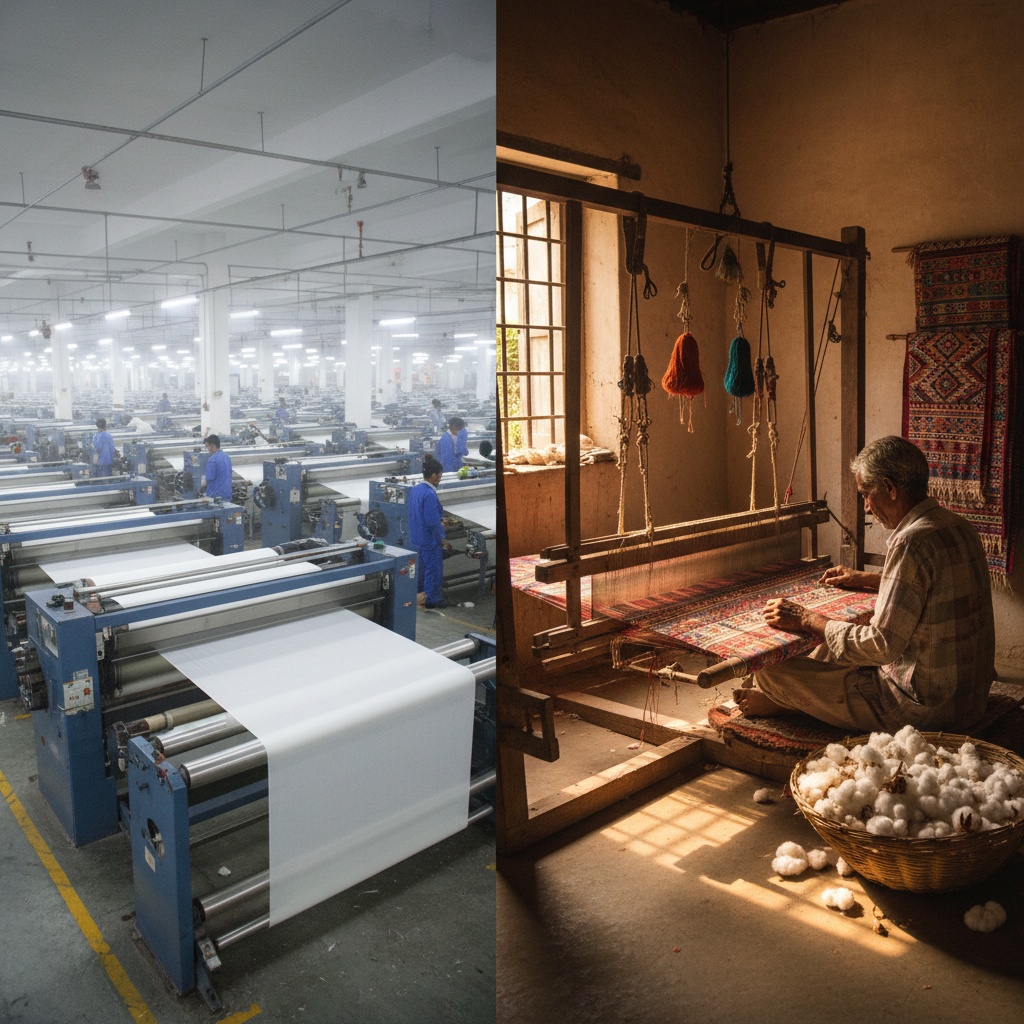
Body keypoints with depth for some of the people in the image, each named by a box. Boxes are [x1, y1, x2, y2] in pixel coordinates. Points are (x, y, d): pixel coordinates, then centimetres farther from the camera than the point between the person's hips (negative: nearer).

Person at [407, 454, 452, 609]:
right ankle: (432, 599, 17)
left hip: (416, 538, 9)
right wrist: (442, 540, -13)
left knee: (422, 568, 21)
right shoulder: (429, 495, -25)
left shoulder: (415, 490, 3)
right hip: (430, 540, -9)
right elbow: (433, 522, -24)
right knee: (433, 570, 6)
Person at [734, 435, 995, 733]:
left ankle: (782, 700, 29)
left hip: (922, 708, -10)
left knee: (770, 669, -4)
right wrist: (865, 579, 27)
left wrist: (808, 620, -17)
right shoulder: (957, 526, 5)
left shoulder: (912, 543, -26)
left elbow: (881, 645, -27)